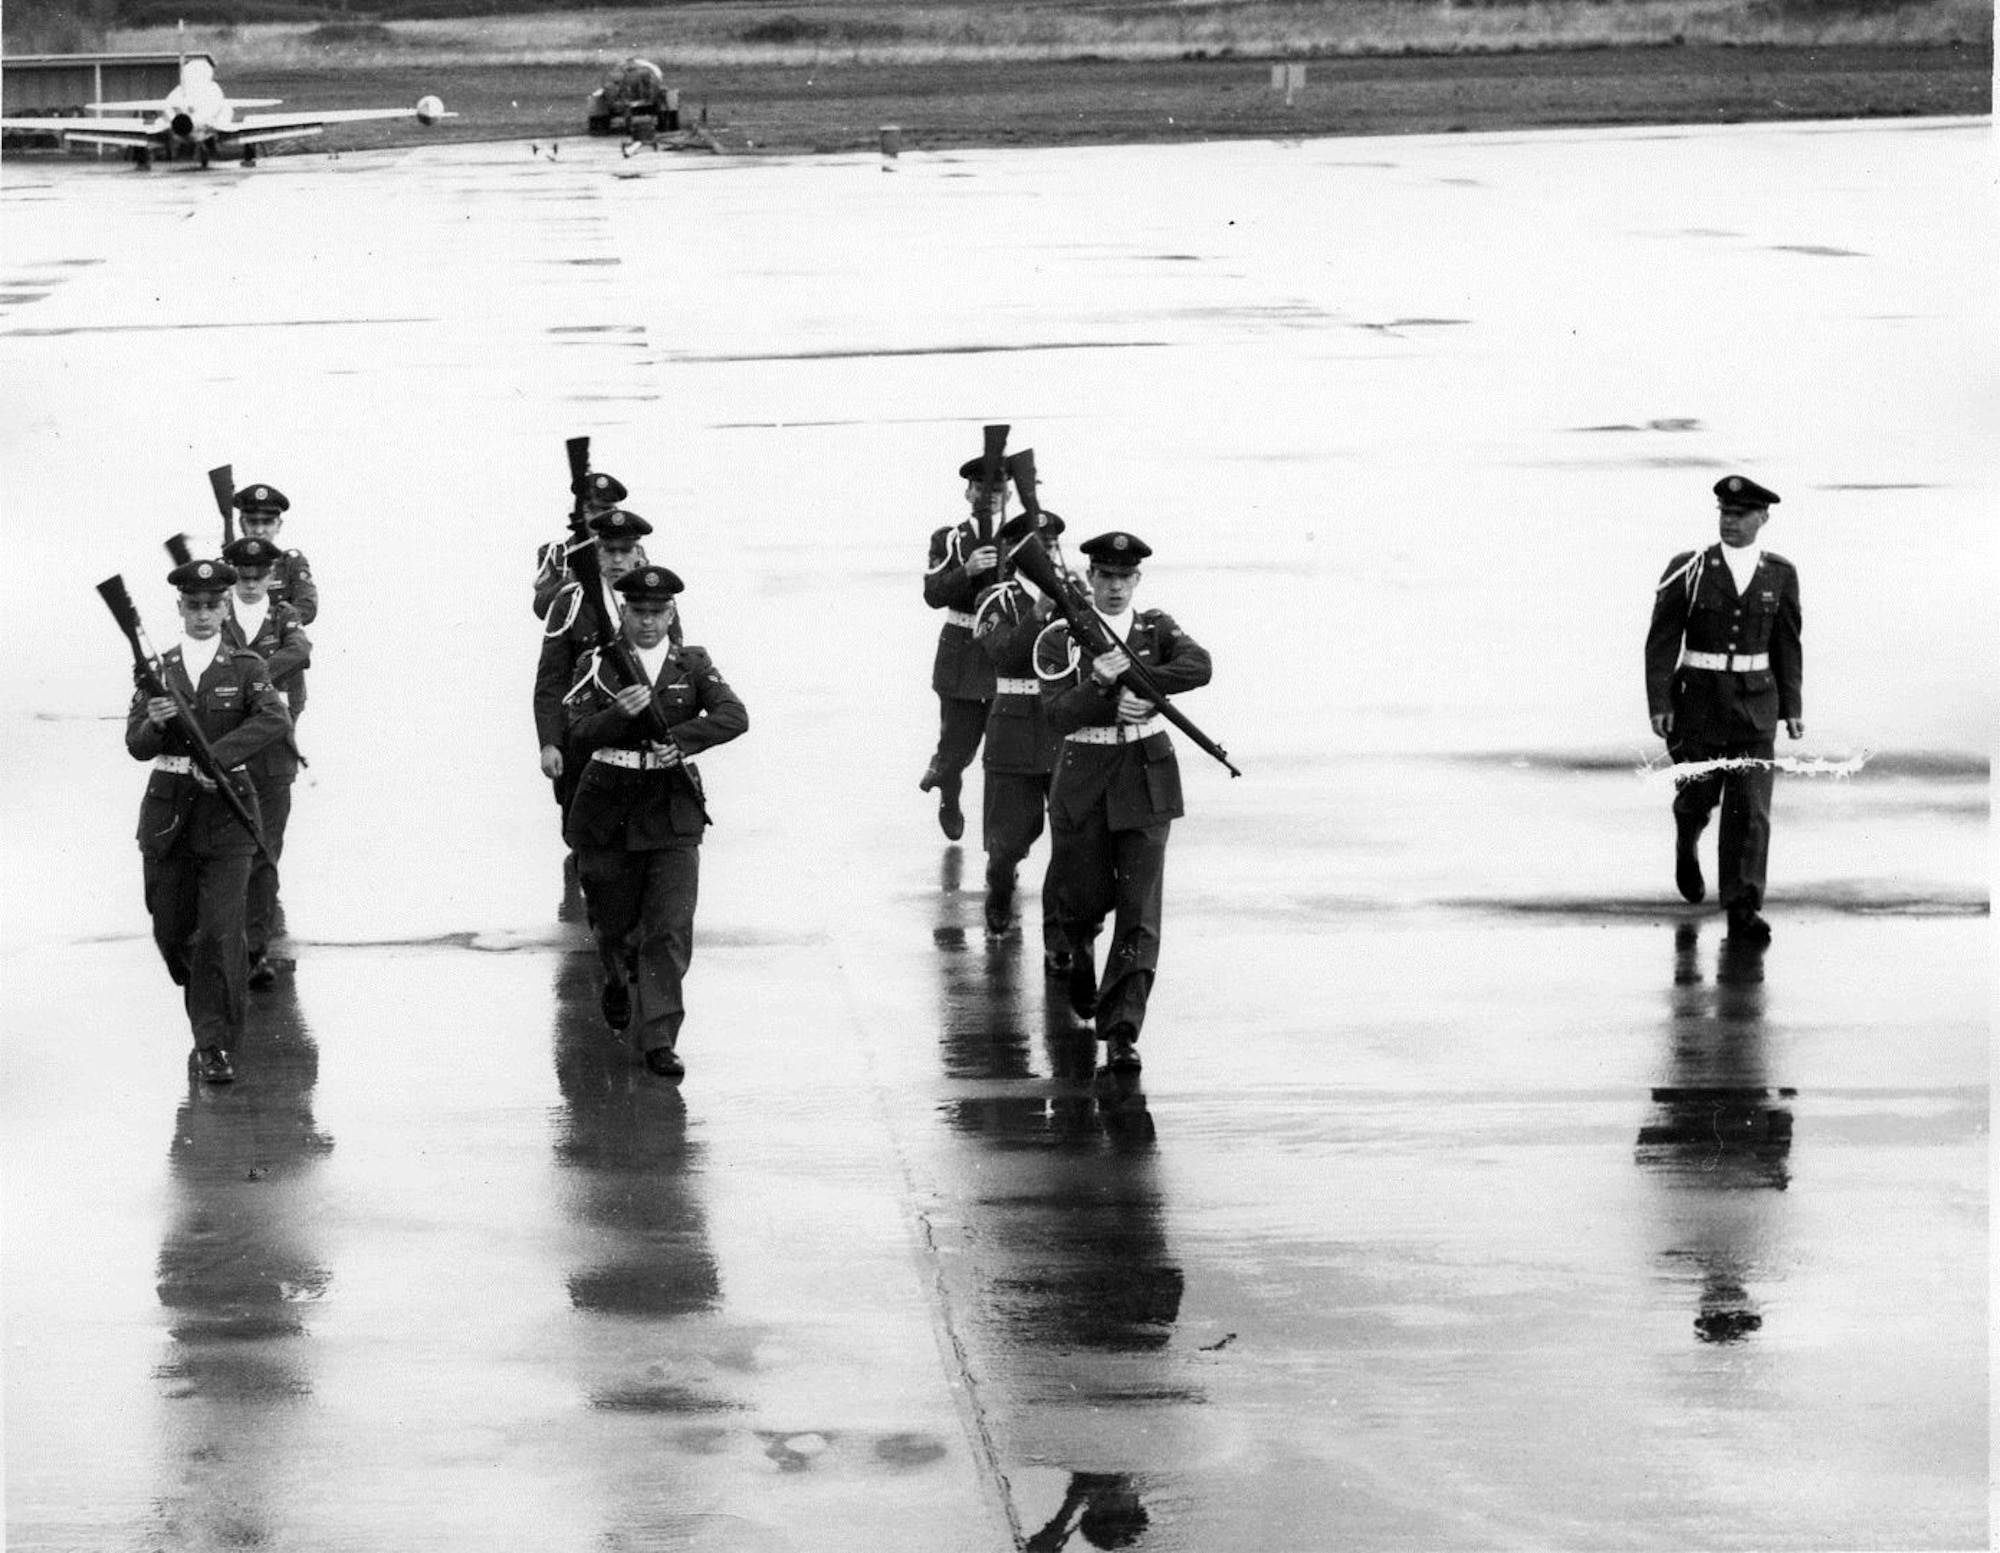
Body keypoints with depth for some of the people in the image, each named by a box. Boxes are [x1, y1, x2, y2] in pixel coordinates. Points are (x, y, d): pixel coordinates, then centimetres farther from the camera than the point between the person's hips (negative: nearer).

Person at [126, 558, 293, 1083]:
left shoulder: (245, 668, 0)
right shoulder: (157, 669, 6)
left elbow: (276, 720, -18)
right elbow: (137, 746, -2)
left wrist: (218, 755, -29)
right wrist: (154, 722, -25)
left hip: (226, 808, -3)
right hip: (167, 807, 3)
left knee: (220, 931, -12)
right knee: (171, 929, 10)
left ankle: (215, 1046, -9)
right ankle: (206, 1001, 40)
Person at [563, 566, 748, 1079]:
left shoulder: (692, 666, 2)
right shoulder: (598, 666, -2)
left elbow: (733, 717, -12)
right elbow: (576, 738, -11)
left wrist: (682, 739, -26)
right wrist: (619, 713, -29)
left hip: (673, 816, 0)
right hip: (608, 815, 0)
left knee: (671, 931, -10)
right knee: (615, 926, 14)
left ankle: (659, 1039, -8)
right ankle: (619, 981, 48)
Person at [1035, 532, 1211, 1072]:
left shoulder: (1157, 629, 3)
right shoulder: (1059, 640, -2)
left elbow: (1200, 667, -16)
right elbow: (1060, 714, -14)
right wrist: (1103, 684, -29)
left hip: (1146, 782, 1)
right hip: (1083, 779, -1)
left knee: (1140, 907, -9)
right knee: (1086, 898, 8)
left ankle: (1121, 1032, -10)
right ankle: (1080, 952, 47)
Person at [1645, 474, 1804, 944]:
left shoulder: (1779, 574, 2)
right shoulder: (1688, 570, -6)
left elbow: (1786, 644, 9)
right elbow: (1662, 641, -5)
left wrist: (1792, 707, 7)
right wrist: (1659, 705, -12)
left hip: (1755, 703, 1)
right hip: (1699, 700, -1)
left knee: (1751, 804, -7)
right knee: (1699, 795, 10)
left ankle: (1743, 909, -5)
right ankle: (1686, 845, 46)